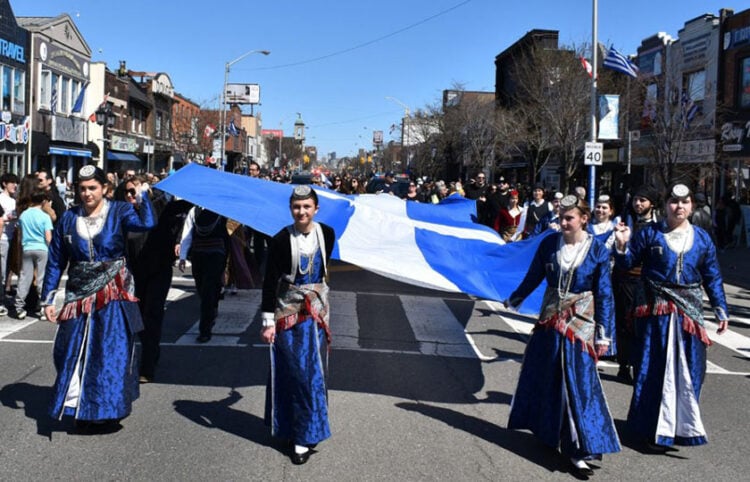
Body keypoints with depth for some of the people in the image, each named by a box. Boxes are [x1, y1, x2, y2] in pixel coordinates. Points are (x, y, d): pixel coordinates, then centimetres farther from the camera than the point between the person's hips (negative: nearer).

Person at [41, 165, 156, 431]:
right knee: (76, 353, 5)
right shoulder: (68, 218, 4)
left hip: (113, 293, -3)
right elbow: (56, 261, 7)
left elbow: (146, 223, -27)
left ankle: (107, 412, 12)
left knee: (113, 351, -2)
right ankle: (80, 410, 21)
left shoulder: (119, 212, -4)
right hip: (79, 295, 3)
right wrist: (49, 299, 4)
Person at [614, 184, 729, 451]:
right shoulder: (649, 234, -1)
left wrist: (721, 309, 6)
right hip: (655, 311, -2)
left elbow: (712, 277, 10)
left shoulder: (702, 238, 7)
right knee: (653, 370, 2)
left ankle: (684, 425, 24)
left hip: (689, 312, 3)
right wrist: (622, 245, -17)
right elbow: (627, 263, 2)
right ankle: (653, 429, 14)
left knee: (688, 370, 6)